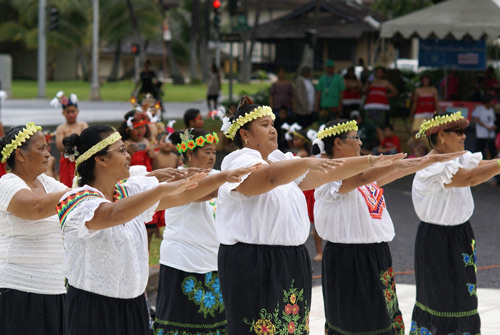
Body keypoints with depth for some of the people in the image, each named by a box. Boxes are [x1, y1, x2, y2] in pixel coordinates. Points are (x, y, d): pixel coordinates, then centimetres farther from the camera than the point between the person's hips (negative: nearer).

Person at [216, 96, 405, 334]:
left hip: (292, 264, 9)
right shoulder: (240, 163, -9)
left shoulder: (282, 161, 19)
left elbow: (326, 174, 17)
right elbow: (270, 177, -30)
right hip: (253, 266, -8)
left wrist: (370, 161, 12)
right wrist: (307, 162, -43)